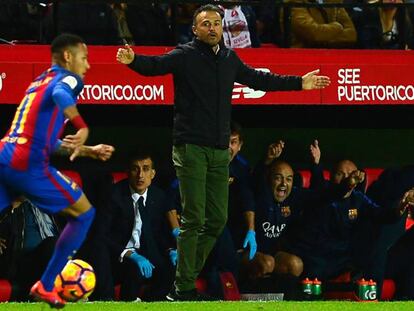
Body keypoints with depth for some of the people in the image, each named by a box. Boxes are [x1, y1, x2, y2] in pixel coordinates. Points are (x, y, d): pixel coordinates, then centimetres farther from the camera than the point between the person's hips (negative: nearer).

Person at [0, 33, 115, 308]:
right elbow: (60, 95, -26)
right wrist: (83, 128, -36)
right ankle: (45, 286, 10)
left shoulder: (38, 82, 28)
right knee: (84, 213, 9)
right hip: (29, 164, -8)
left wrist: (89, 151, 35)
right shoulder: (68, 79, 2)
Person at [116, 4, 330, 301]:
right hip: (191, 148, -7)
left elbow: (257, 79, 29)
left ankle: (189, 276, 21)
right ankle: (183, 288, -4)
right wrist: (133, 60, -45)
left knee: (217, 220, 9)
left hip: (219, 151, 7)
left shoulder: (230, 59, 14)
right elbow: (155, 65, -23)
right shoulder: (185, 56, -5)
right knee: (193, 219, -9)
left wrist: (298, 83, 34)